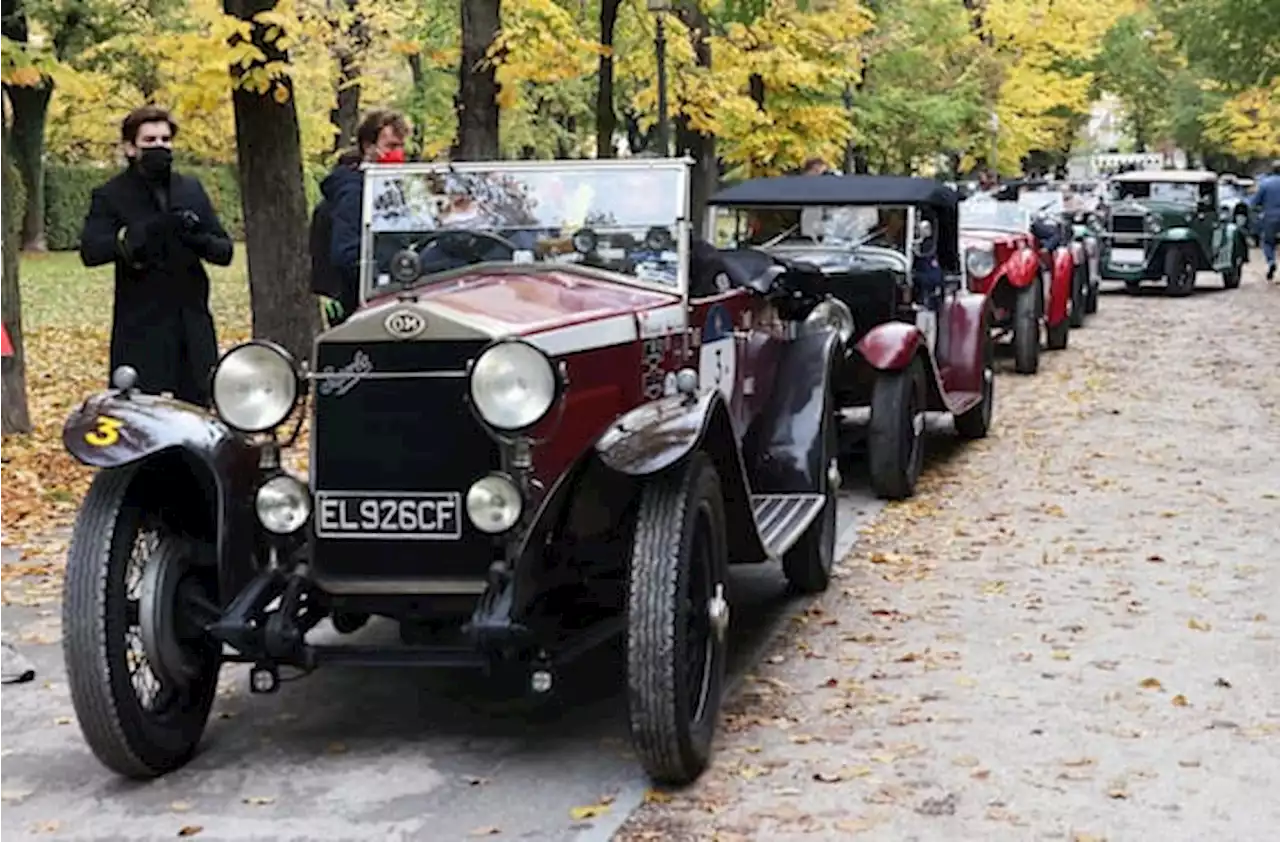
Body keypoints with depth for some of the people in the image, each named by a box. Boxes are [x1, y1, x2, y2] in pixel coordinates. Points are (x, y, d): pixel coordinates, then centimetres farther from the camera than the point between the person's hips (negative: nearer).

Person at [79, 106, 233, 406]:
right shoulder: (110, 196, 1)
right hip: (141, 332, -4)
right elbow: (90, 251, -15)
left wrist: (200, 239, -12)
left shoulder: (192, 190, 15)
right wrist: (148, 230, -27)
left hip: (194, 330, 4)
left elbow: (225, 251, 12)